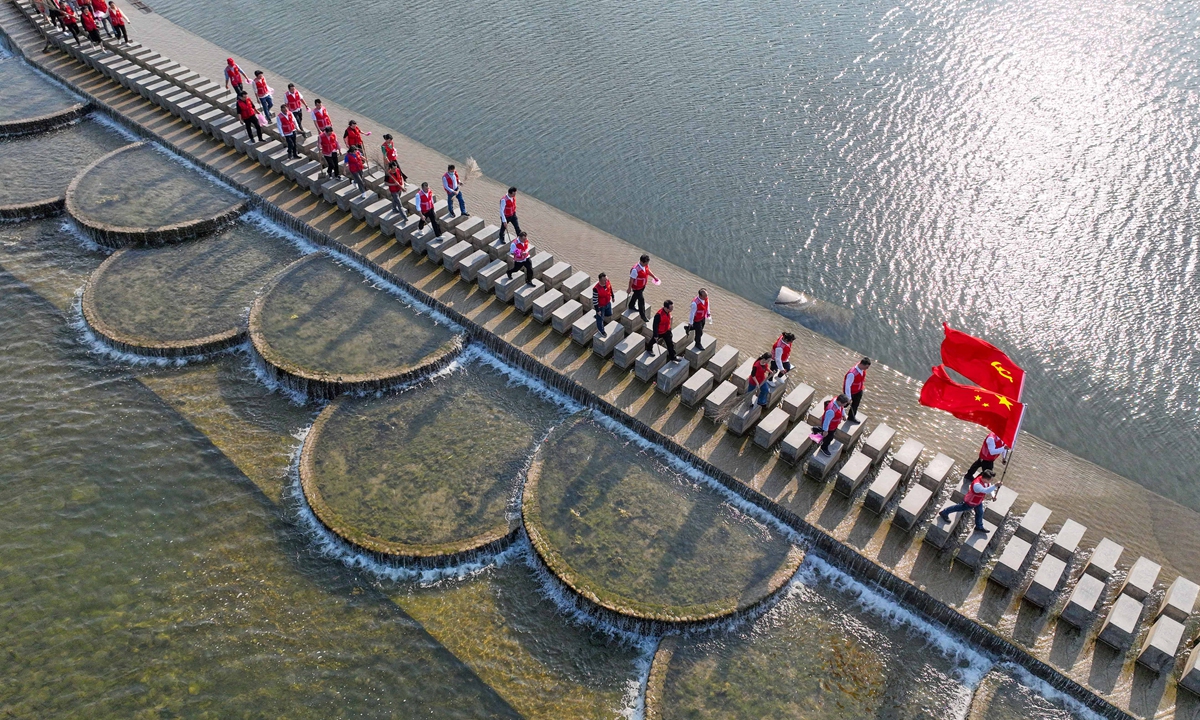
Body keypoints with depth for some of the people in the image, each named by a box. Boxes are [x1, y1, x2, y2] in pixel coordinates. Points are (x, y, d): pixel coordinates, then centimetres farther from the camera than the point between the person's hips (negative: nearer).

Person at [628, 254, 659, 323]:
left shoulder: (646, 265, -15)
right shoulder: (635, 269, -38)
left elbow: (648, 270, 9)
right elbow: (631, 280, -27)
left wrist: (654, 276, 12)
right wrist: (629, 288, -17)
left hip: (643, 285, 8)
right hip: (637, 287, -8)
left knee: (636, 295, 31)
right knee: (641, 300, 1)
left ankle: (631, 306, 58)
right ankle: (643, 316, 18)